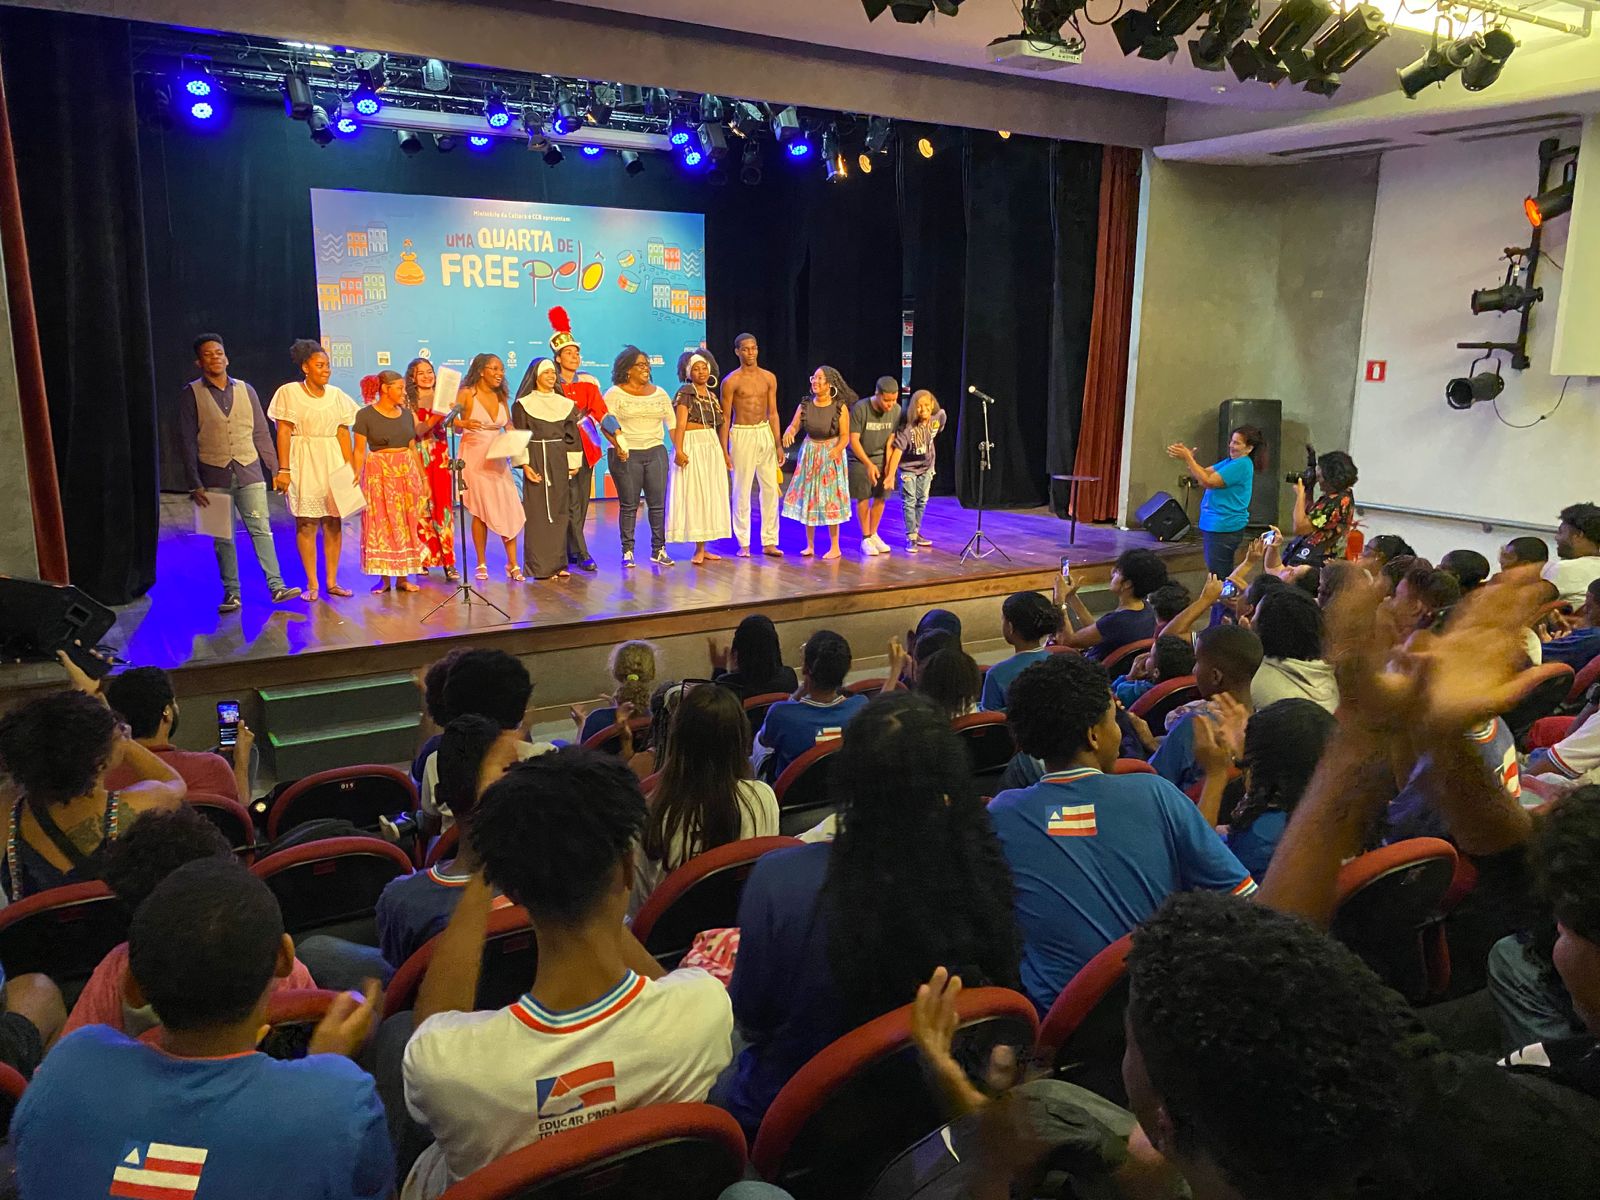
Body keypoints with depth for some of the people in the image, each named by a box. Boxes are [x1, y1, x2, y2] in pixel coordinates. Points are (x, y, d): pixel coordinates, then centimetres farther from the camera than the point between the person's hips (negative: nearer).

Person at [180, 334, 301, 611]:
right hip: (214, 476, -1)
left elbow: (261, 433, 11)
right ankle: (231, 593, 10)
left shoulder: (245, 390, 9)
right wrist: (194, 485, -5)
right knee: (222, 538, 3)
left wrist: (275, 471, 8)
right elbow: (187, 441, 0)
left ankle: (276, 586, -2)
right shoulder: (192, 393, 2)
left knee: (261, 529, -4)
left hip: (249, 473, 1)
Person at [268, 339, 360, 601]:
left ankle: (332, 582, 12)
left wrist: (350, 468, 0)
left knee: (333, 522, 4)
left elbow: (343, 433, 7)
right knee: (306, 523, -2)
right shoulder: (289, 392, -2)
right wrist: (283, 469, -13)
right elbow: (283, 433, -6)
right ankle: (311, 584, 5)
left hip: (333, 463, 4)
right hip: (304, 464, -4)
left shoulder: (336, 394, 9)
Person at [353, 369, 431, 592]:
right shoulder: (365, 415, -4)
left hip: (406, 473, 4)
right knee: (380, 525, -1)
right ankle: (384, 577, 8)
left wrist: (423, 478, 11)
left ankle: (403, 576, 11)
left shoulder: (407, 414, 10)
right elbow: (359, 452, -5)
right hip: (378, 474, -4)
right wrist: (356, 481, -12)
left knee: (406, 525, 4)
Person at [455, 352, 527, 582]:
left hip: (497, 458, 4)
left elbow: (509, 426, 11)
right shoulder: (467, 393, -6)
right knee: (480, 511, -1)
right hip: (474, 457, -4)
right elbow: (452, 421, -10)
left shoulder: (501, 396, 9)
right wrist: (464, 423, -30)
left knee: (508, 509, -5)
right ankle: (481, 564, 11)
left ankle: (512, 564, 1)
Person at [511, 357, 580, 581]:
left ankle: (558, 563, 12)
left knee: (559, 511, 5)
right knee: (538, 512, -4)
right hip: (536, 460, -4)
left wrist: (574, 463, 4)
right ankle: (540, 566, -1)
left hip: (560, 462, 4)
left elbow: (572, 435, 11)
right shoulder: (523, 404, 0)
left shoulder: (565, 404, 12)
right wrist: (524, 465, -13)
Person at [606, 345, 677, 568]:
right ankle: (627, 551, 7)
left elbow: (672, 422, 15)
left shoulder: (659, 393, 14)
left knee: (658, 503, 2)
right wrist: (618, 444, -21)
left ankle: (658, 549, 10)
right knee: (628, 505, -1)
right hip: (626, 455, -3)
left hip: (656, 452, 3)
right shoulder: (615, 394, 1)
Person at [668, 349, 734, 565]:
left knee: (710, 495, 7)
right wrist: (678, 450, -24)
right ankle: (698, 550, -4)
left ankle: (703, 548, 12)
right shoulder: (685, 393, -5)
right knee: (694, 495, -7)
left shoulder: (711, 395, 15)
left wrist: (725, 452, 17)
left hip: (712, 447, 8)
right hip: (693, 446, -7)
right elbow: (680, 424, -14)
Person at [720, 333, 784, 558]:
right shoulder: (731, 381, -5)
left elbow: (772, 413, 11)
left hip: (765, 433, 4)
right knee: (742, 491, 0)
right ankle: (743, 543, 9)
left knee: (771, 489, 4)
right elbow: (725, 418, -4)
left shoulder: (769, 378, 8)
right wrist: (724, 450, -8)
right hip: (742, 435, -4)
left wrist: (778, 444, 7)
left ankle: (769, 542, 13)